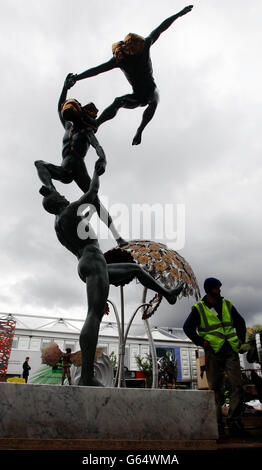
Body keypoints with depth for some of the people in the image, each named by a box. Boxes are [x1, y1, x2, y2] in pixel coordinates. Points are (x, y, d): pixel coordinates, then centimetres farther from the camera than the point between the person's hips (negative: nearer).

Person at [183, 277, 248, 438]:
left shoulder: (227, 305, 11)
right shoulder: (199, 309, 0)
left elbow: (240, 322, 23)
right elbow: (188, 327, 1)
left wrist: (241, 339, 12)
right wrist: (201, 342, -7)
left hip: (231, 351, 3)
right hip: (213, 353, -3)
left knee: (237, 385, -4)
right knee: (215, 388, 4)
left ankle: (234, 421, 6)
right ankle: (217, 423, 14)